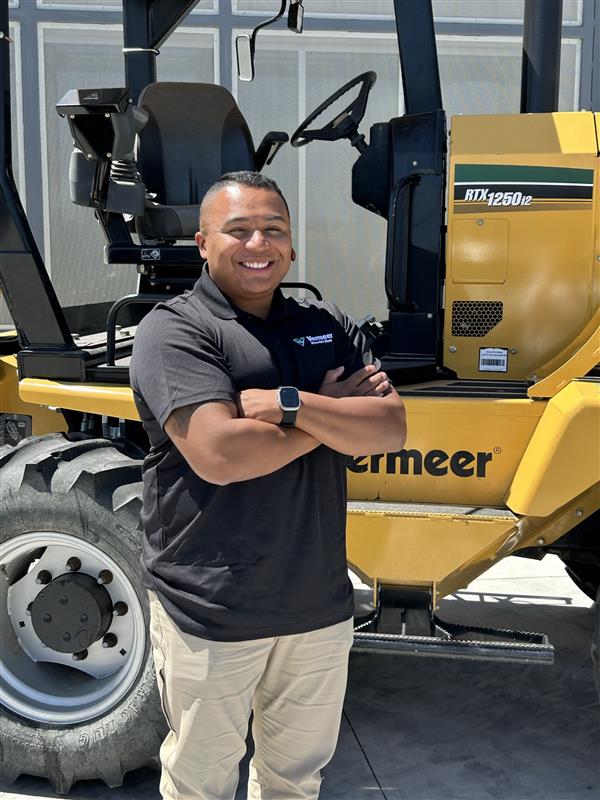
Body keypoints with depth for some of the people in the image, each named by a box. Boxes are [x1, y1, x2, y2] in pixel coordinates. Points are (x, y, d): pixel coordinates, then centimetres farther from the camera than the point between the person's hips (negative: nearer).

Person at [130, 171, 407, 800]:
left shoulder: (330, 327, 7)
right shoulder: (173, 329, -12)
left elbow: (391, 428, -5)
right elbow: (217, 454, -26)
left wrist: (291, 403, -20)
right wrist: (332, 414, -13)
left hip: (319, 602, 5)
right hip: (212, 612, -5)